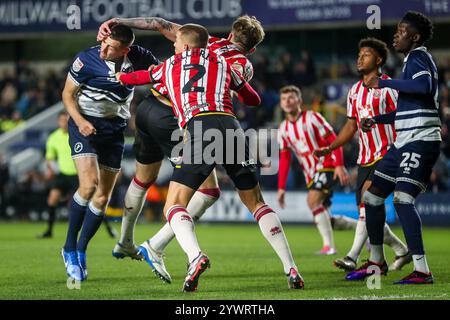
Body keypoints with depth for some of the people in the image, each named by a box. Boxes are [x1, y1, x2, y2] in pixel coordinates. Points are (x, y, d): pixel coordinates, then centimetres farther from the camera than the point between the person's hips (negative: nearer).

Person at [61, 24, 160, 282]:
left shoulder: (137, 57, -8)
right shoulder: (86, 60, -15)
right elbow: (68, 94, -4)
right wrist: (79, 120, -19)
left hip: (115, 129, 4)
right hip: (85, 125, -4)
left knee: (103, 197, 3)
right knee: (89, 185, -22)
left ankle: (81, 251, 21)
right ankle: (70, 248, -6)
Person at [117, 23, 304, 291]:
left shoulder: (170, 65, 25)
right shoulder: (222, 63, 27)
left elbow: (137, 78, 43)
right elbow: (254, 100, 37)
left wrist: (120, 76, 66)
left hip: (199, 130, -3)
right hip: (231, 126, 3)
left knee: (174, 207, 4)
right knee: (257, 203, 15)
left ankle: (196, 257, -25)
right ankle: (291, 269, 5)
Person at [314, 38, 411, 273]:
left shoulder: (388, 88, -7)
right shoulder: (354, 91, 13)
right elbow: (351, 126, 18)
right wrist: (329, 148, 9)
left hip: (385, 156, -7)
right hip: (364, 159, 7)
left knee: (368, 201, -20)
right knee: (367, 213, 5)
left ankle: (353, 258, -23)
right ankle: (401, 251, 21)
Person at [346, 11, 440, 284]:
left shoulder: (418, 57, -8)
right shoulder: (413, 60, 22)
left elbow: (424, 87, -31)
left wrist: (384, 83, -23)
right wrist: (377, 119, 26)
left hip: (420, 141, -10)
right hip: (404, 142, 10)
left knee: (402, 198, -23)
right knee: (372, 196, 13)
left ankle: (422, 271, -24)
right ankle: (377, 261, 27)